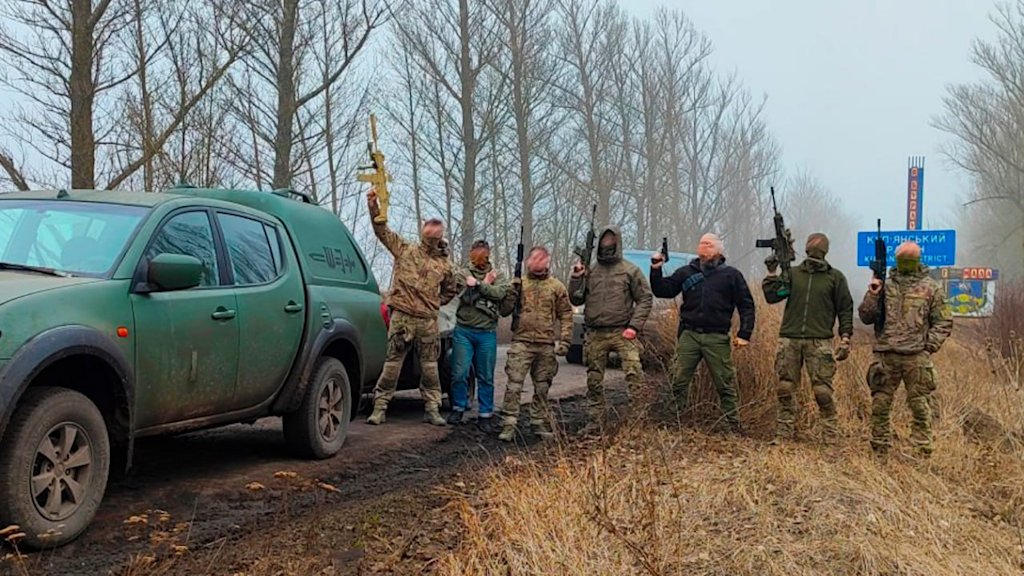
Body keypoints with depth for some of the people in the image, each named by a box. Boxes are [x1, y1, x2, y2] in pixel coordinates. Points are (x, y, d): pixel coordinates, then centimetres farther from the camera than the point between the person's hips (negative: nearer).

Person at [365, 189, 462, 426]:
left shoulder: (444, 265, 13)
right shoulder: (405, 250, 8)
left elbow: (451, 290, 26)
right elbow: (382, 230, 2)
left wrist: (435, 303, 12)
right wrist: (374, 206, -9)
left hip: (428, 320, 3)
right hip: (401, 316, -2)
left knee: (430, 366, 6)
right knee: (392, 363, -3)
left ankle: (432, 409, 13)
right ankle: (379, 408, 2)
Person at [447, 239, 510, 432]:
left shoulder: (496, 275, 10)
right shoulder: (464, 273, 5)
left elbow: (500, 293, -11)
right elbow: (467, 296, -11)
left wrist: (478, 285, -15)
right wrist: (485, 284, -7)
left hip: (487, 333, 1)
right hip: (463, 330, -1)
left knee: (486, 377, 5)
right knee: (459, 373, -1)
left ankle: (486, 415, 12)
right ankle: (458, 408, 17)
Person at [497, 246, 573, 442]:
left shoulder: (557, 287, 7)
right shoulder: (519, 283, 7)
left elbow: (566, 315, 7)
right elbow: (504, 310, 5)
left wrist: (564, 340, -1)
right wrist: (513, 292, -11)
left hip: (547, 345, 1)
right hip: (521, 342, -1)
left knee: (542, 387, 10)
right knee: (514, 385, -9)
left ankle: (540, 423, 21)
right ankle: (509, 425, -8)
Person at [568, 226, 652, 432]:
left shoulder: (630, 270, 4)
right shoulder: (590, 271, 12)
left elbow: (645, 298, 2)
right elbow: (576, 300, 14)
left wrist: (634, 326, -8)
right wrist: (576, 278, -2)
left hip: (622, 332, -3)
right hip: (595, 335, 3)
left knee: (634, 373, -17)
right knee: (594, 380, 8)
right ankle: (596, 421, 18)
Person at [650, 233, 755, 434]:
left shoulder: (731, 275, 6)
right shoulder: (686, 272, 13)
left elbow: (746, 305, 6)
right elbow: (663, 290, 10)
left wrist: (744, 334, -2)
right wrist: (656, 270, -6)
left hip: (717, 338, -2)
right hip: (689, 335, 2)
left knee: (725, 384, 3)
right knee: (679, 381, 2)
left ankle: (734, 425, 12)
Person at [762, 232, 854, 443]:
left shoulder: (836, 278, 7)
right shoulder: (793, 273, 12)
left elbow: (846, 310, 6)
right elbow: (772, 297, 5)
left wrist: (845, 339, -1)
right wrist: (772, 273, -1)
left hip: (819, 342, -2)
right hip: (789, 340, 2)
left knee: (822, 392, -5)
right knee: (784, 389, 2)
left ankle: (830, 437, 4)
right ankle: (783, 434, 10)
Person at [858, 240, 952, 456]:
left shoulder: (931, 288, 5)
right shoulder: (885, 286, 11)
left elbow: (944, 322, 5)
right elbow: (866, 317, 10)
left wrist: (929, 346, -5)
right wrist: (872, 295, -4)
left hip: (916, 357, -2)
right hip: (885, 355, 3)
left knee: (920, 405, 0)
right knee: (880, 404, 5)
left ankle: (923, 449, 7)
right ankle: (880, 447, 15)